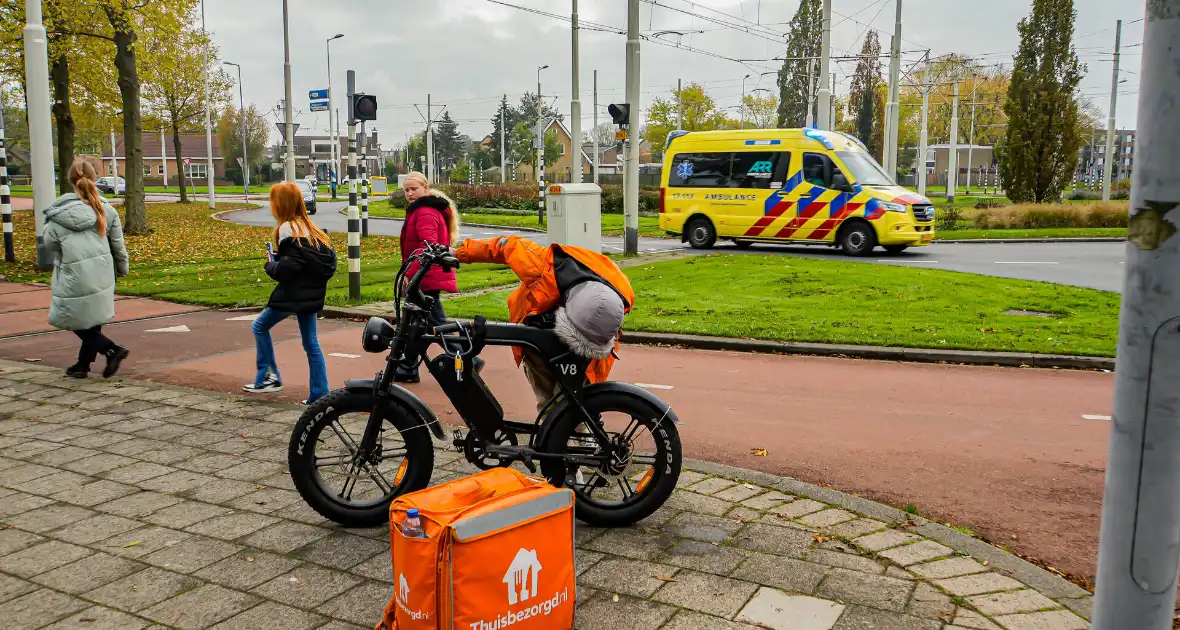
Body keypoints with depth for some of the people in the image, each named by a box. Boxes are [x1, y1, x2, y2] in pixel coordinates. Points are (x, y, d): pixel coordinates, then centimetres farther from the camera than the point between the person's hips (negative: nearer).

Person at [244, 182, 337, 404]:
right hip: (311, 293, 8)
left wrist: (270, 265, 0)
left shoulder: (288, 229, -14)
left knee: (260, 326, 14)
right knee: (310, 342, 10)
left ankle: (269, 377, 16)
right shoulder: (309, 227, 12)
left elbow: (286, 269, -22)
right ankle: (320, 394, 9)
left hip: (293, 294, -8)